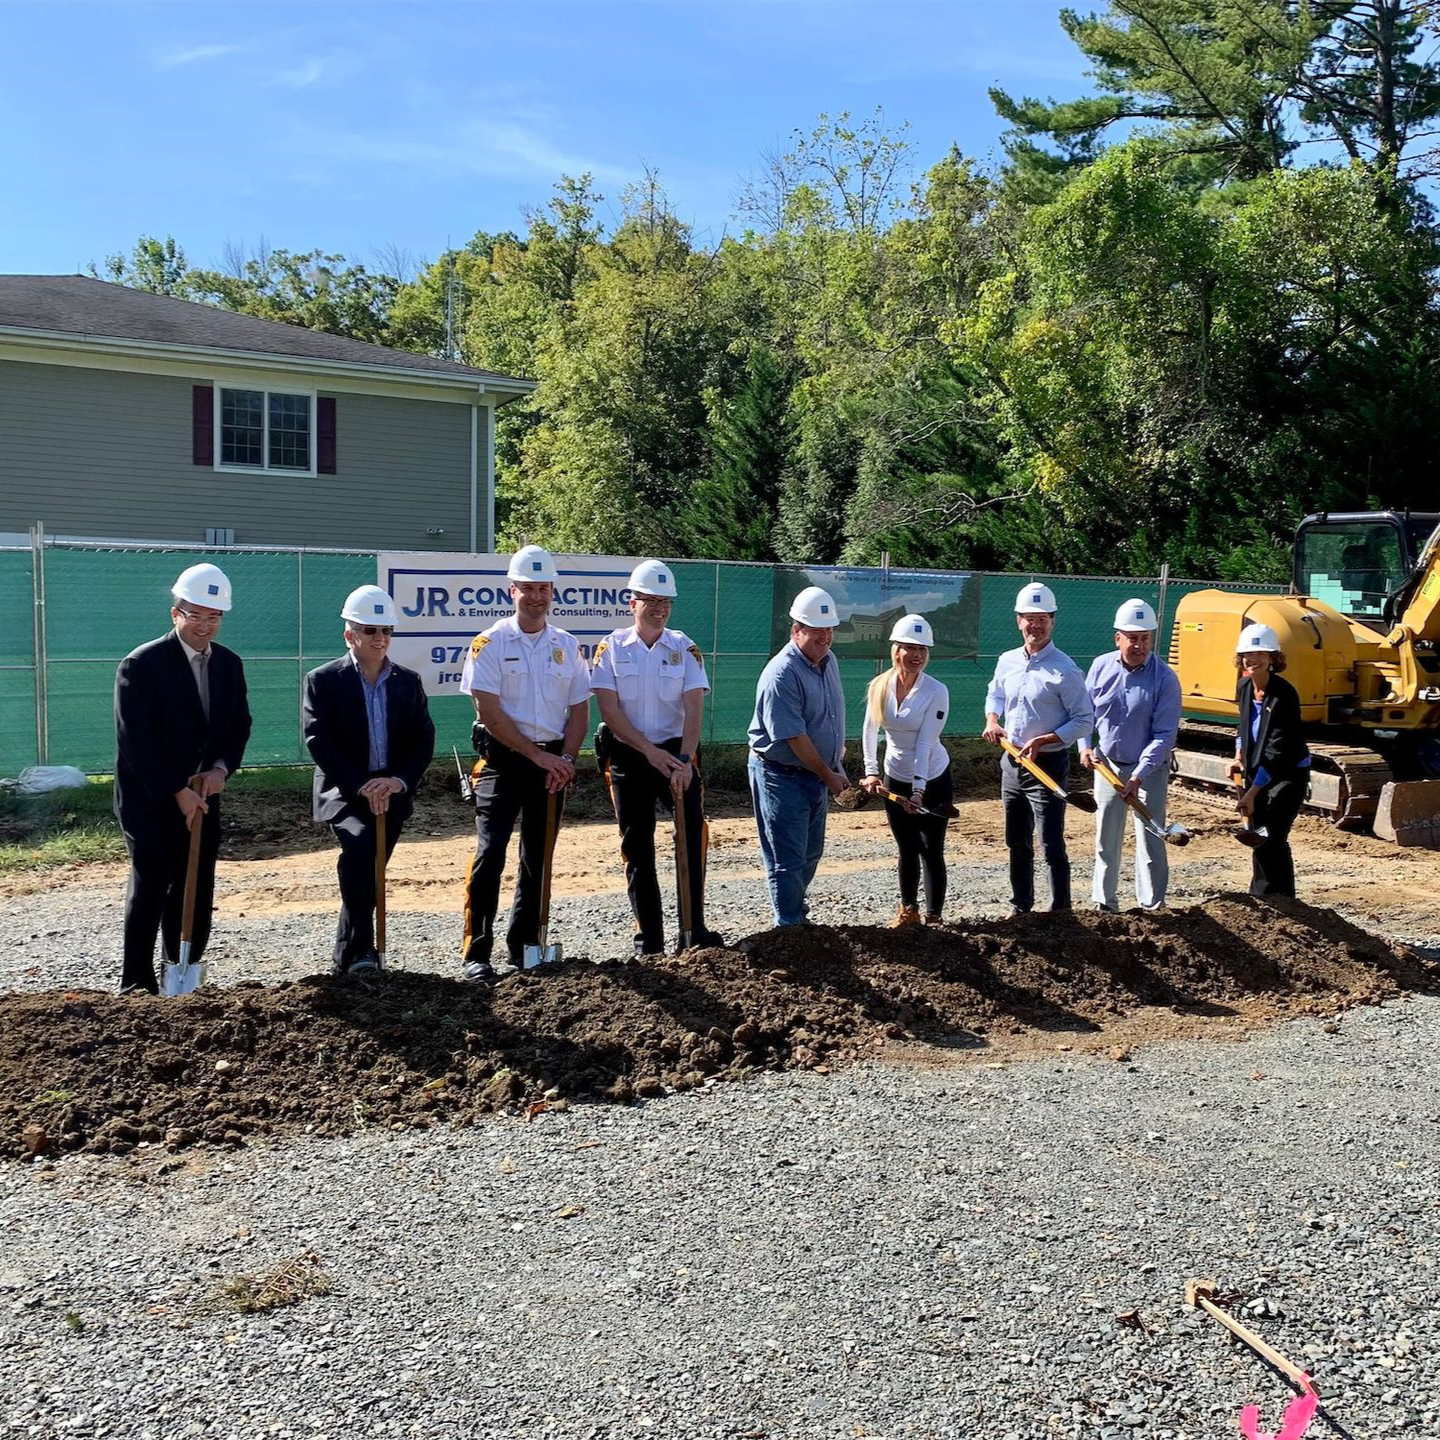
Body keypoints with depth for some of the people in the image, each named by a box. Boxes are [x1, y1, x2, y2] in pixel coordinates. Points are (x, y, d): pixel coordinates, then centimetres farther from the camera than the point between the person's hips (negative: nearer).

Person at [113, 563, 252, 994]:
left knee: (197, 892, 7)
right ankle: (137, 984, 4)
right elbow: (136, 742, -15)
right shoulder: (141, 665, -12)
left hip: (202, 797, 6)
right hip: (150, 799, -5)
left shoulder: (229, 664, 7)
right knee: (150, 888, -4)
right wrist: (177, 791, -17)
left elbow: (239, 725, 12)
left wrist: (221, 768, -7)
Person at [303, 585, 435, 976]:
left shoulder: (408, 681, 8)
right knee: (359, 842, -29)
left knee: (368, 871, 7)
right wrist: (362, 785, -19)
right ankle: (359, 948, -25)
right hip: (342, 791, -4)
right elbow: (319, 742, -11)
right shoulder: (323, 680, -2)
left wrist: (399, 781, -14)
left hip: (392, 794, 4)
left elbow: (424, 740, 3)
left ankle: (347, 958, 23)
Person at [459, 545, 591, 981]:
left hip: (552, 761, 4)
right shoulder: (490, 643, -3)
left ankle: (523, 949, 18)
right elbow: (490, 713, -10)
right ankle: (477, 953, -7)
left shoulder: (567, 646, 9)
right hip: (503, 760, -4)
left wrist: (564, 758, -6)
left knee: (538, 858, 8)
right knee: (490, 852, -13)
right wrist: (538, 755, -13)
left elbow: (580, 710, 10)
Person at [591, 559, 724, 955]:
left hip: (675, 753, 0)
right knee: (637, 847, 5)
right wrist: (651, 751, -15)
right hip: (627, 757, 0)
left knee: (694, 829, -14)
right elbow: (608, 710, -8)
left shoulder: (684, 647, 2)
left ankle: (693, 928, -4)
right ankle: (648, 938, 15)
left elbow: (693, 708, -7)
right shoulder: (612, 647, -1)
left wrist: (685, 759, -21)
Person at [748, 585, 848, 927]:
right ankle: (789, 926, 10)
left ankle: (794, 908, 37)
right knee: (787, 859, -1)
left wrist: (838, 752, 18)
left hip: (818, 774, 9)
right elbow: (794, 737, -22)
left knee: (811, 853, 19)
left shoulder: (829, 661, 6)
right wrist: (830, 776, -15)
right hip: (782, 776, -9)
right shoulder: (782, 674, -23)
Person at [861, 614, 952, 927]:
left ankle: (933, 917, 10)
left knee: (932, 851, 0)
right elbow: (870, 731, 5)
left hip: (933, 781, -3)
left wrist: (918, 790, -28)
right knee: (907, 849, 14)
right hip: (895, 781, 3)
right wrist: (871, 771, -1)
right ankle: (908, 910, 29)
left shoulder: (936, 692, -18)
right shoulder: (879, 686, -8)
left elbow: (925, 744, -24)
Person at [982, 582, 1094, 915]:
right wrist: (992, 720, 4)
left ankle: (1061, 912, 2)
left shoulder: (1064, 670, -14)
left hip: (1047, 765, -7)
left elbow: (1085, 721, -13)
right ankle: (1020, 906, 31)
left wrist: (1042, 741, -21)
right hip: (1012, 762, 7)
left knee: (1051, 845, -6)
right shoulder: (1007, 662, 5)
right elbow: (994, 695, 24)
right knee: (1016, 842, 17)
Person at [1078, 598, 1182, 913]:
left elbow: (1164, 735, -18)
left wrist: (1138, 776, -25)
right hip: (1108, 765, 4)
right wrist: (1084, 745, -7)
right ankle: (1104, 902, 24)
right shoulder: (1101, 666, -5)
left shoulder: (1165, 678, -16)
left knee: (1150, 840, 0)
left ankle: (1152, 907, 13)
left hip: (1149, 769, -3)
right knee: (1106, 839, 12)